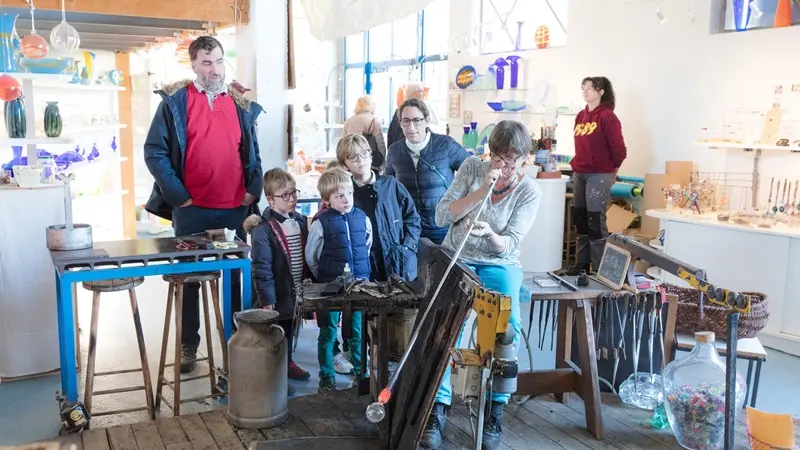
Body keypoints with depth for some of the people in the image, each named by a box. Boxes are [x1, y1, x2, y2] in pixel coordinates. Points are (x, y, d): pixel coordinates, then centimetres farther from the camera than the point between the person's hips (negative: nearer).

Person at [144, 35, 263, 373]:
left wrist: (253, 190, 3)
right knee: (189, 278, 8)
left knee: (235, 276, 11)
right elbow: (154, 151, -6)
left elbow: (252, 153, 15)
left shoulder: (241, 104, 9)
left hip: (234, 209, 3)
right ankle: (188, 345, 20)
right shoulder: (175, 101, -3)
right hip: (192, 209, -3)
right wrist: (178, 196, -10)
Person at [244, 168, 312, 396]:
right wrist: (266, 299, -20)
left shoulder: (301, 221, 4)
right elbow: (262, 268, -20)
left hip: (298, 293, 7)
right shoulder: (263, 229, -19)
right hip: (277, 296, -7)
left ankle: (287, 363, 42)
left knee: (289, 332, 24)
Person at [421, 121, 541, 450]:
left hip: (499, 264, 0)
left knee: (508, 325, -28)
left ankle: (495, 409, -14)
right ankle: (438, 407, -21)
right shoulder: (472, 168, -2)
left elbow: (508, 246, -12)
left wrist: (490, 234, -35)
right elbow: (441, 216, -9)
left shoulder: (529, 192, -5)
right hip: (457, 259, 0)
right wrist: (481, 191, -20)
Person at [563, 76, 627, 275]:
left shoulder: (607, 116, -9)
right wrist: (576, 165, 14)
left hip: (599, 175, -8)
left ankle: (598, 269, 0)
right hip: (579, 174, 8)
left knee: (596, 222, -6)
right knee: (580, 221, 11)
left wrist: (612, 170, 2)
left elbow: (619, 149, -9)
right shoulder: (581, 116, 13)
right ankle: (582, 264, 20)